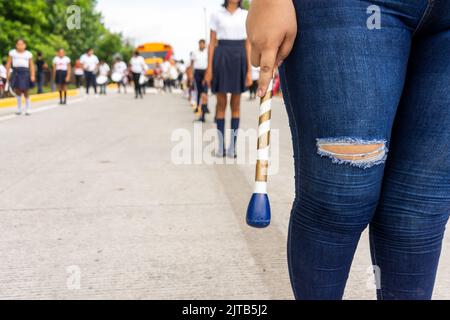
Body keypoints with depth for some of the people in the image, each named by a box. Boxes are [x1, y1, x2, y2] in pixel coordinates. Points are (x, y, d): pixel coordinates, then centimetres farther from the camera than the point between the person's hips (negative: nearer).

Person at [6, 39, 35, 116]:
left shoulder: (28, 54, 8)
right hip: (16, 72, 1)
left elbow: (31, 65, 5)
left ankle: (28, 109, 10)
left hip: (25, 72, -1)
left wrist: (32, 76, -5)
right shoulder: (12, 53, 9)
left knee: (25, 91, -1)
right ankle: (19, 108, 10)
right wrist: (8, 74, 3)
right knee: (17, 90, -2)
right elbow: (8, 64, 9)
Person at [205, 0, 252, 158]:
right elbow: (212, 43, 3)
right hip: (221, 59, -1)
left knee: (236, 104, 2)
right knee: (221, 103, 0)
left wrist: (249, 71, -2)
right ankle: (221, 145, 10)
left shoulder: (246, 16, 7)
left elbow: (248, 45, 4)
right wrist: (209, 69, -2)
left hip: (239, 60, 1)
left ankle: (232, 146, 9)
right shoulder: (216, 15, 4)